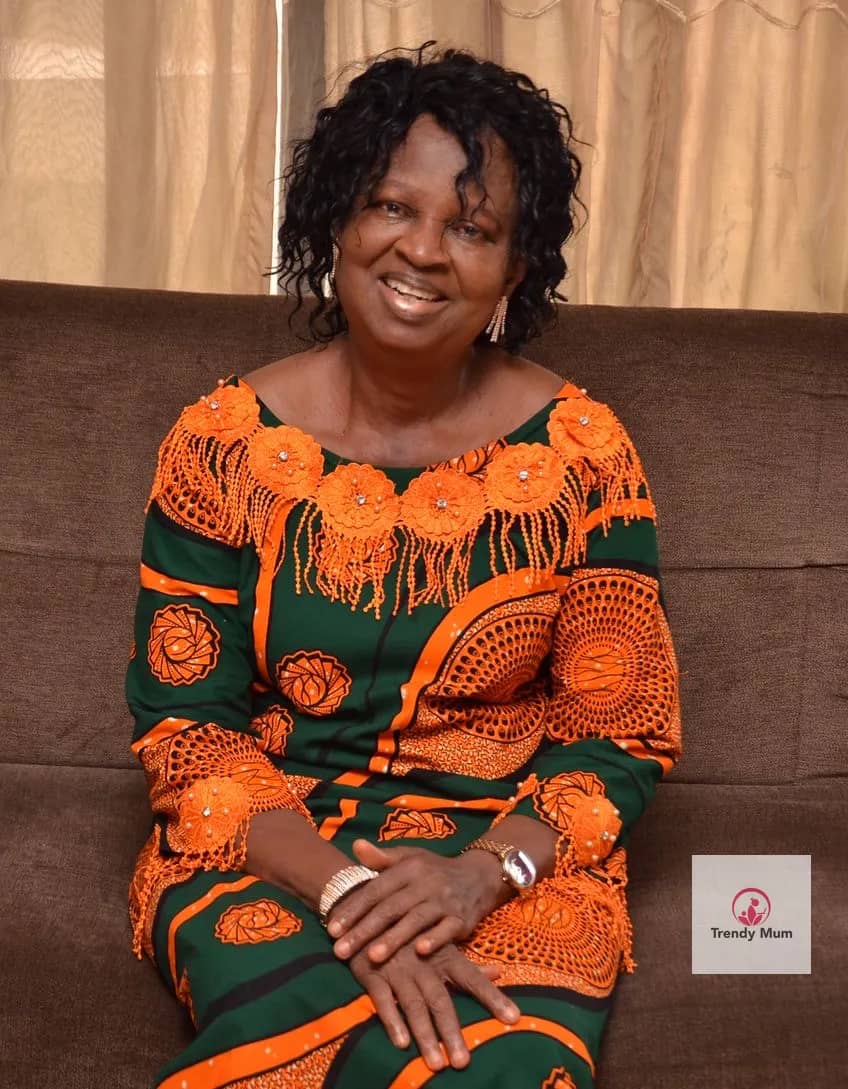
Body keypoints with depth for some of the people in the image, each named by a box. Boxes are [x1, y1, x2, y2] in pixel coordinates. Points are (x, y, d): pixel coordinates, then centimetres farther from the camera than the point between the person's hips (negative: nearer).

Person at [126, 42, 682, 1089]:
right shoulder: (223, 443, -4)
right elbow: (184, 722, -4)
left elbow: (624, 732, 0)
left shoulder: (581, 452, -3)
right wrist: (338, 888, -20)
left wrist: (486, 872, -19)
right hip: (265, 842, 0)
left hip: (512, 854, 1)